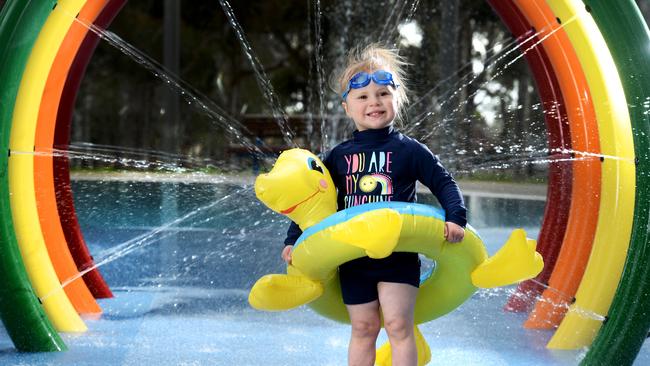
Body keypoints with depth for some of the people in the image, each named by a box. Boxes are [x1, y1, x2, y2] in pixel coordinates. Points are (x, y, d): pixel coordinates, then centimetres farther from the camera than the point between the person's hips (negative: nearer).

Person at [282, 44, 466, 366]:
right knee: (363, 329, 9)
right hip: (353, 261, 3)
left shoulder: (408, 150, -3)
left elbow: (444, 183, -2)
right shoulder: (338, 156, 5)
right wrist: (293, 240, 9)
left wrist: (455, 218, -18)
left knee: (398, 325, -7)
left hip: (399, 257, -3)